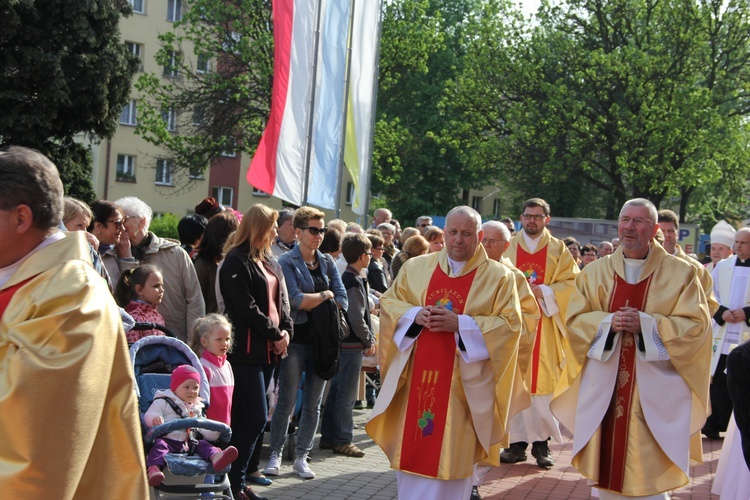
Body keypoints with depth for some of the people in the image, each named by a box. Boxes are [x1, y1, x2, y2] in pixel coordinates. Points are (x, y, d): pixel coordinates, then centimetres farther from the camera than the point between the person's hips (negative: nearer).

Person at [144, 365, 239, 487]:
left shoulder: (197, 408, 27)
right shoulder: (163, 402, 9)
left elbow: (202, 429, 28)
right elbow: (149, 415, -2)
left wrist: (215, 432, 6)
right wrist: (155, 419, -28)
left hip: (188, 444, 5)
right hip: (167, 440, -4)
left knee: (203, 444, -18)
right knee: (160, 444, -33)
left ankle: (216, 457, -50)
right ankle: (153, 468, -57)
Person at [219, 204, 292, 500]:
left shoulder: (269, 261, 17)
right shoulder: (237, 261, -10)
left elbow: (281, 299, 17)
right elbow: (246, 308, -16)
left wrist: (286, 330, 1)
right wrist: (275, 333, -10)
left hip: (269, 349, 8)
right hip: (247, 350, -8)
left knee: (250, 416, 12)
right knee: (256, 417, -10)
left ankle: (249, 467, 20)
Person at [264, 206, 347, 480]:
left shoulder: (327, 262, 12)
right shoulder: (287, 262, -4)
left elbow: (342, 300, 4)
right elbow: (296, 300, -16)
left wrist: (311, 303, -7)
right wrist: (325, 295, -4)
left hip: (322, 340, 5)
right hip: (297, 338, -5)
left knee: (313, 403, 7)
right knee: (287, 401, -1)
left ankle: (301, 457, 16)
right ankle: (276, 455, 10)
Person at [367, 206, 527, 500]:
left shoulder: (498, 277, 0)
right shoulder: (416, 267, 8)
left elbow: (509, 324, -7)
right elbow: (389, 303, 11)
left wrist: (461, 324, -18)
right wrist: (415, 314, -10)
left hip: (463, 383, -3)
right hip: (417, 378, 3)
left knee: (451, 457, 0)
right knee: (412, 448, 7)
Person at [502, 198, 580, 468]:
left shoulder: (558, 250, 9)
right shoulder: (509, 248, 10)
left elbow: (570, 283, 1)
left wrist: (542, 292, -12)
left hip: (545, 326, -1)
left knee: (543, 382, -4)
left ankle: (542, 442, 3)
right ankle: (518, 442, 2)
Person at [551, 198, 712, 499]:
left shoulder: (680, 274, 0)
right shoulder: (594, 273, 8)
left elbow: (696, 325, -5)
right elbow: (574, 319, 6)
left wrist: (647, 324, -17)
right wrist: (607, 322, -14)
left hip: (655, 391, -2)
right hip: (604, 389, 3)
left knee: (649, 470, -3)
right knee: (607, 463, 6)